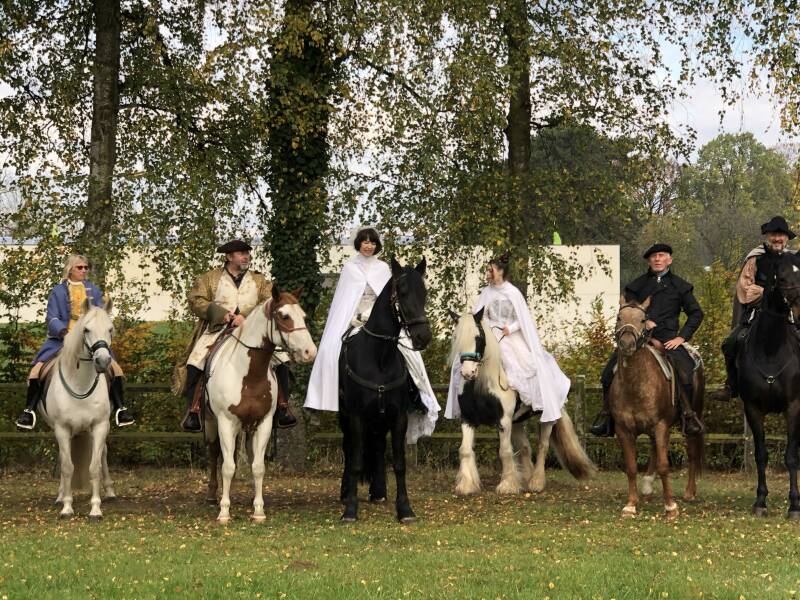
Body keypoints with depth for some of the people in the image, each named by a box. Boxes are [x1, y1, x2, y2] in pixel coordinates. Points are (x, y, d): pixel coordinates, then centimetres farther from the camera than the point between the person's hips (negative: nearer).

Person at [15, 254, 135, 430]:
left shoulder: (94, 290, 14)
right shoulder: (58, 292, 7)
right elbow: (52, 318, -1)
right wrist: (62, 331, -21)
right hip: (62, 339, -2)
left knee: (114, 368, -15)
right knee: (38, 369, -19)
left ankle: (120, 410, -7)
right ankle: (29, 411, -12)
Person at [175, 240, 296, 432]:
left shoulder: (259, 280, 16)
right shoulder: (209, 278, 11)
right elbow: (195, 301, 1)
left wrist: (245, 317, -16)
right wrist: (222, 314, -13)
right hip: (217, 330, -2)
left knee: (280, 359, -18)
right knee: (195, 362, -27)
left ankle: (282, 408, -10)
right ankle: (193, 411, -19)